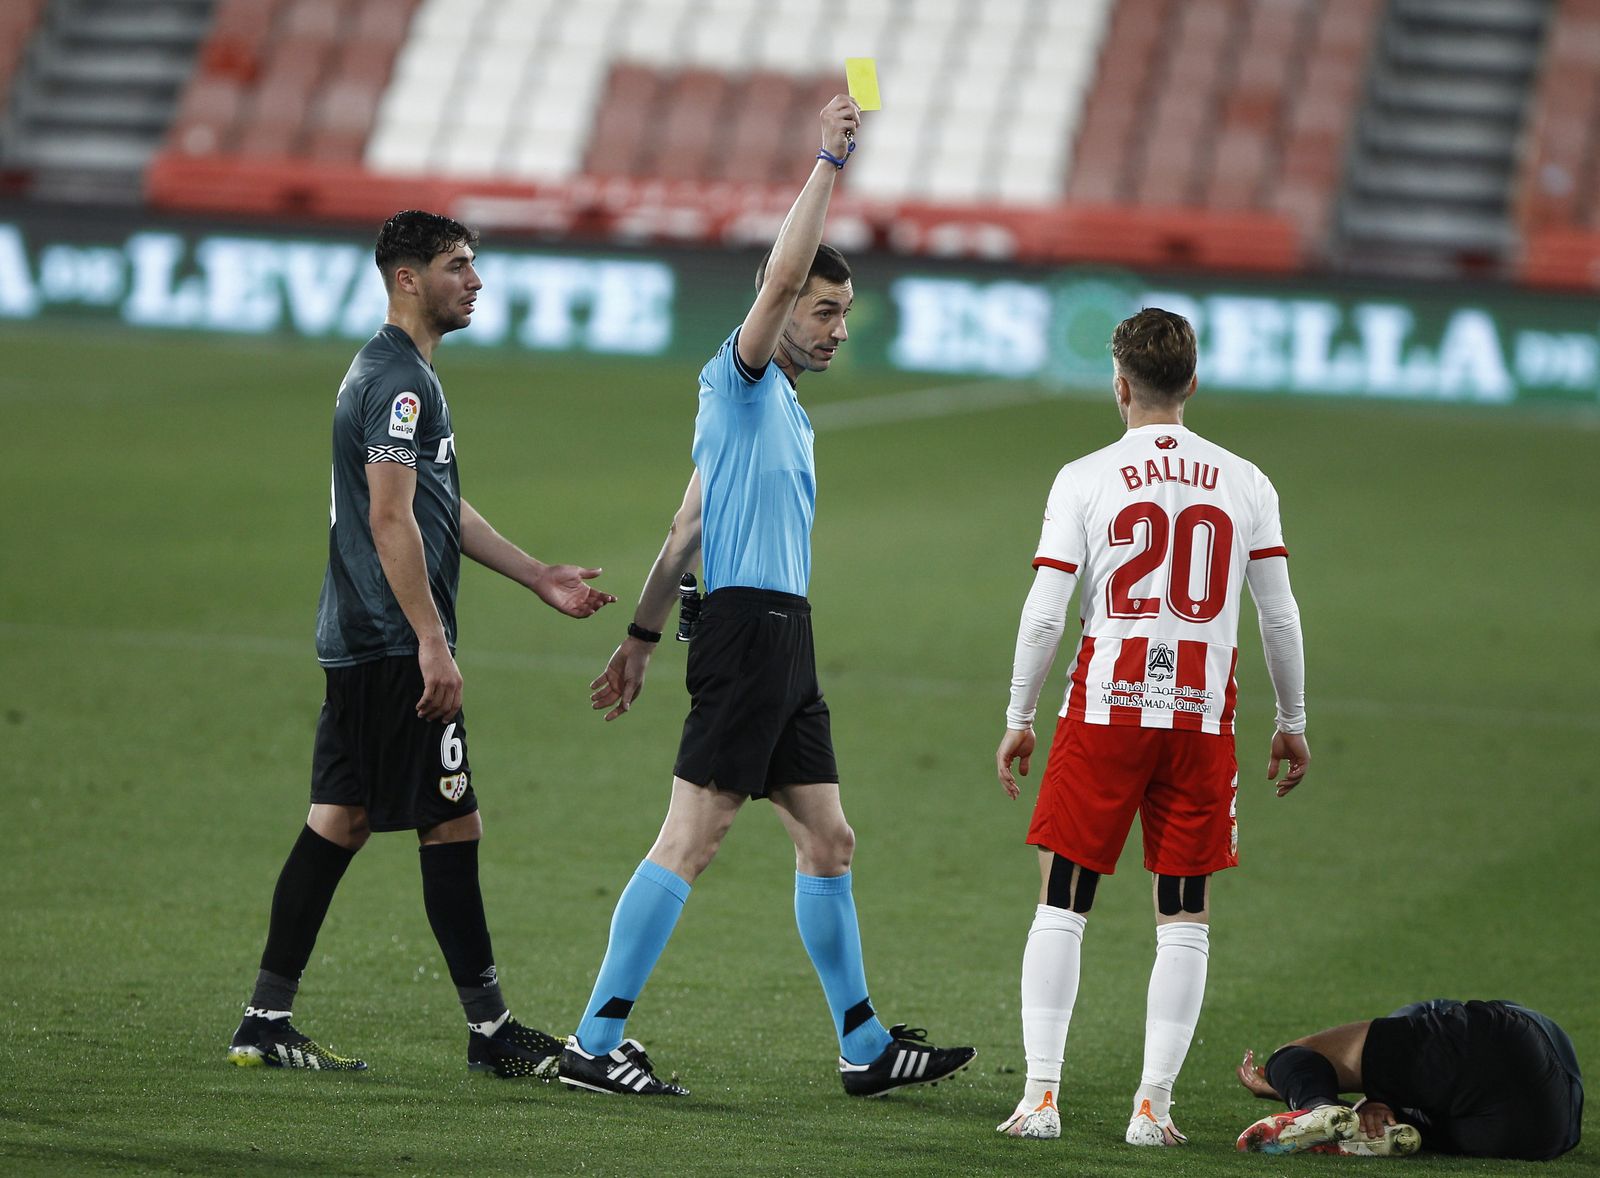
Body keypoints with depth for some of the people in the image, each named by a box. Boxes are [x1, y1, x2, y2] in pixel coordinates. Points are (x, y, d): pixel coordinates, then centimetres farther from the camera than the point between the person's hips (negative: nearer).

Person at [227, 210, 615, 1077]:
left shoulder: (393, 373, 20)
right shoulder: (398, 380, -14)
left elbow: (442, 509, 27)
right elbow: (391, 519, -21)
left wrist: (540, 578, 27)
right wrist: (433, 643, -23)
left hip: (358, 643, 11)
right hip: (394, 645, -11)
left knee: (341, 820, 10)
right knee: (452, 824, -6)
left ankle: (266, 1021, 10)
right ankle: (490, 1030, -1)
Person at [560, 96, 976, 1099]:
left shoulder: (785, 408, 22)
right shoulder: (741, 382, -4)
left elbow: (687, 531, 24)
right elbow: (782, 275, -21)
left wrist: (644, 635, 23)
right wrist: (831, 162, -21)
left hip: (782, 641, 10)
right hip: (749, 630, -10)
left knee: (829, 843, 12)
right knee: (690, 842, -11)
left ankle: (867, 1048, 18)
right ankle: (595, 1044, -11)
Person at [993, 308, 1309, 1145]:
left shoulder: (1085, 479, -3)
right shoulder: (1244, 484, 4)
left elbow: (1043, 614, -5)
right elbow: (1280, 617, 5)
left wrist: (1019, 718, 6)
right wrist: (1292, 723, 16)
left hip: (1105, 708, -1)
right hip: (1203, 717, 1)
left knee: (1061, 905, 7)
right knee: (1185, 919, 6)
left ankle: (1041, 1095, 1)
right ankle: (1154, 1105, 3)